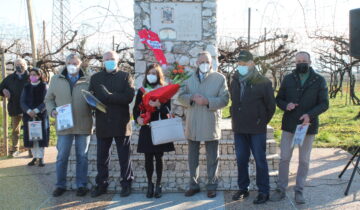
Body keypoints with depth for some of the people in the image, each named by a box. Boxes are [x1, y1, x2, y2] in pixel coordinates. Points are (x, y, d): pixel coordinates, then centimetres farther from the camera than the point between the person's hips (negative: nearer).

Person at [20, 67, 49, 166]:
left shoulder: (44, 86, 1)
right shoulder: (26, 87, 10)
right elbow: (22, 101, 3)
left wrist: (36, 110, -18)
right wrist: (28, 111, -14)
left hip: (41, 115, -3)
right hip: (28, 115, 3)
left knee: (41, 136, -2)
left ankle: (41, 157, 5)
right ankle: (35, 157, 13)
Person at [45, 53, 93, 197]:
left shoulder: (87, 81, 3)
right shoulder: (56, 80, 7)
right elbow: (49, 99, 12)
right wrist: (52, 110, -6)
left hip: (83, 125, -1)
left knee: (82, 156, 8)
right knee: (62, 157, 6)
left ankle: (81, 185, 18)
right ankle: (60, 185, 19)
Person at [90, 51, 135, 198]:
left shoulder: (125, 76, 3)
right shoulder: (95, 78, 12)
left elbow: (129, 97, -11)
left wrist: (108, 96, -16)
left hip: (121, 123, -2)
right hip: (102, 123, 3)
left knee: (124, 156, 6)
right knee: (102, 156, 9)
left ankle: (126, 184, 17)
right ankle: (101, 184, 21)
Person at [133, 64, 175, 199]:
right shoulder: (141, 91, 8)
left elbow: (167, 110, -6)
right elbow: (136, 109, 8)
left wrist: (159, 105, -25)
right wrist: (138, 118, -12)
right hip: (146, 129, 2)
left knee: (158, 157, 2)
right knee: (148, 158, 3)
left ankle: (158, 185, 13)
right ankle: (149, 184, 16)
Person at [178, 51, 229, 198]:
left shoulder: (220, 78, -2)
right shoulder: (190, 79, 10)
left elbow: (224, 99, -9)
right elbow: (181, 97, 5)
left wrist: (207, 101, -22)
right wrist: (192, 97, -16)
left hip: (211, 125, -3)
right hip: (192, 124, 3)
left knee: (212, 158, 6)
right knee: (192, 157, 12)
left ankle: (212, 186, 19)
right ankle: (193, 185, 25)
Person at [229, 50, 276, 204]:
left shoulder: (263, 82, -9)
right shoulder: (234, 81, 6)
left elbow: (271, 106, -2)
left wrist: (262, 122, 4)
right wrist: (237, 119, 13)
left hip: (257, 129, -5)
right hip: (239, 129, 5)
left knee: (260, 160, 3)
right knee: (241, 160, 11)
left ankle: (264, 191, 14)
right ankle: (243, 188, 24)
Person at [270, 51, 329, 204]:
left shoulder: (319, 81, -1)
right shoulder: (288, 79, 4)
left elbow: (324, 104, -3)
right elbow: (279, 99, 9)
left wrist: (310, 115, -19)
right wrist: (286, 105, -14)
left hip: (308, 125, -1)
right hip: (289, 125, 1)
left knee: (304, 160, 8)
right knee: (284, 158, 4)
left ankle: (299, 190, 20)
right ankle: (281, 189, 16)